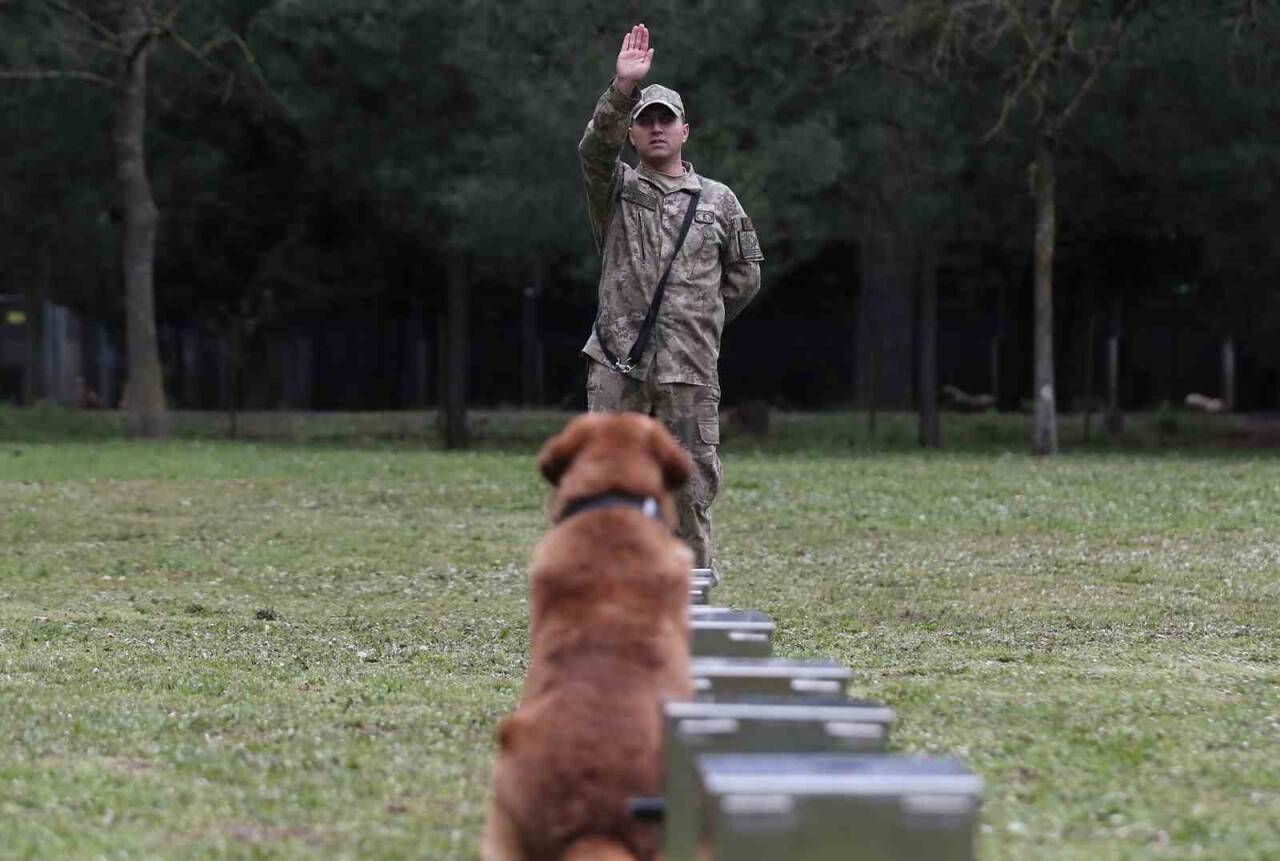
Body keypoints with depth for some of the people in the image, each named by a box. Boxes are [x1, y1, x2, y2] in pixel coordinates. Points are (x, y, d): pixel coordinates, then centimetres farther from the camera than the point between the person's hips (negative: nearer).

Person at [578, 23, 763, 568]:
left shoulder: (718, 201, 13)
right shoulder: (615, 191, 9)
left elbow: (745, 274, 21)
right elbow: (595, 148, -12)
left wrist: (703, 320, 11)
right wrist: (623, 87, -26)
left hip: (691, 371, 1)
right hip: (618, 365, -1)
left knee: (691, 488, 1)